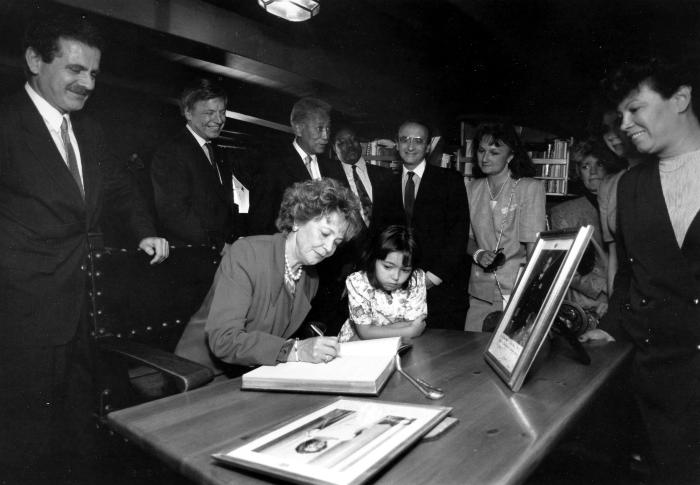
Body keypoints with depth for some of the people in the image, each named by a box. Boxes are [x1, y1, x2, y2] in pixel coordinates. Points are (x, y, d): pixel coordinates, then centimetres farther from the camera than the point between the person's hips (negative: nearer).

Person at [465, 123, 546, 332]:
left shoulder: (531, 188, -5)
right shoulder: (473, 189, 8)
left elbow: (533, 245, -10)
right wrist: (477, 254, -5)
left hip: (518, 292, -3)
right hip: (480, 294, 4)